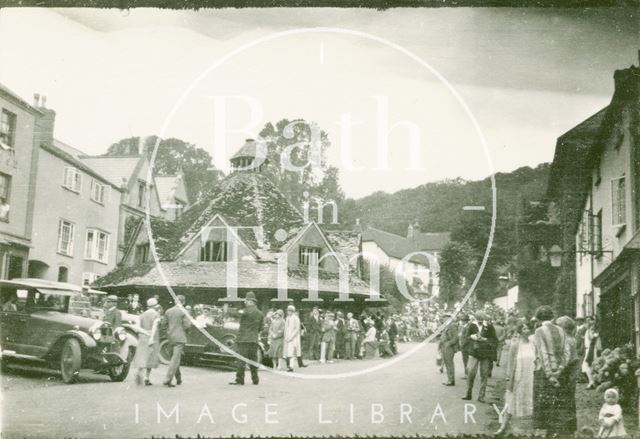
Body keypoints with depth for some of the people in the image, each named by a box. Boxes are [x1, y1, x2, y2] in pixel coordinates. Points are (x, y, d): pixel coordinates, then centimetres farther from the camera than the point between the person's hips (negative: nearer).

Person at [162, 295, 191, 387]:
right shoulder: (183, 312, -10)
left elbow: (165, 323, 8)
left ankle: (178, 379, 27)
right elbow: (187, 325, -13)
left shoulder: (168, 311, 5)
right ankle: (167, 380, -13)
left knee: (174, 358, 17)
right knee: (175, 359, -5)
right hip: (180, 338, -6)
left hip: (170, 337, 6)